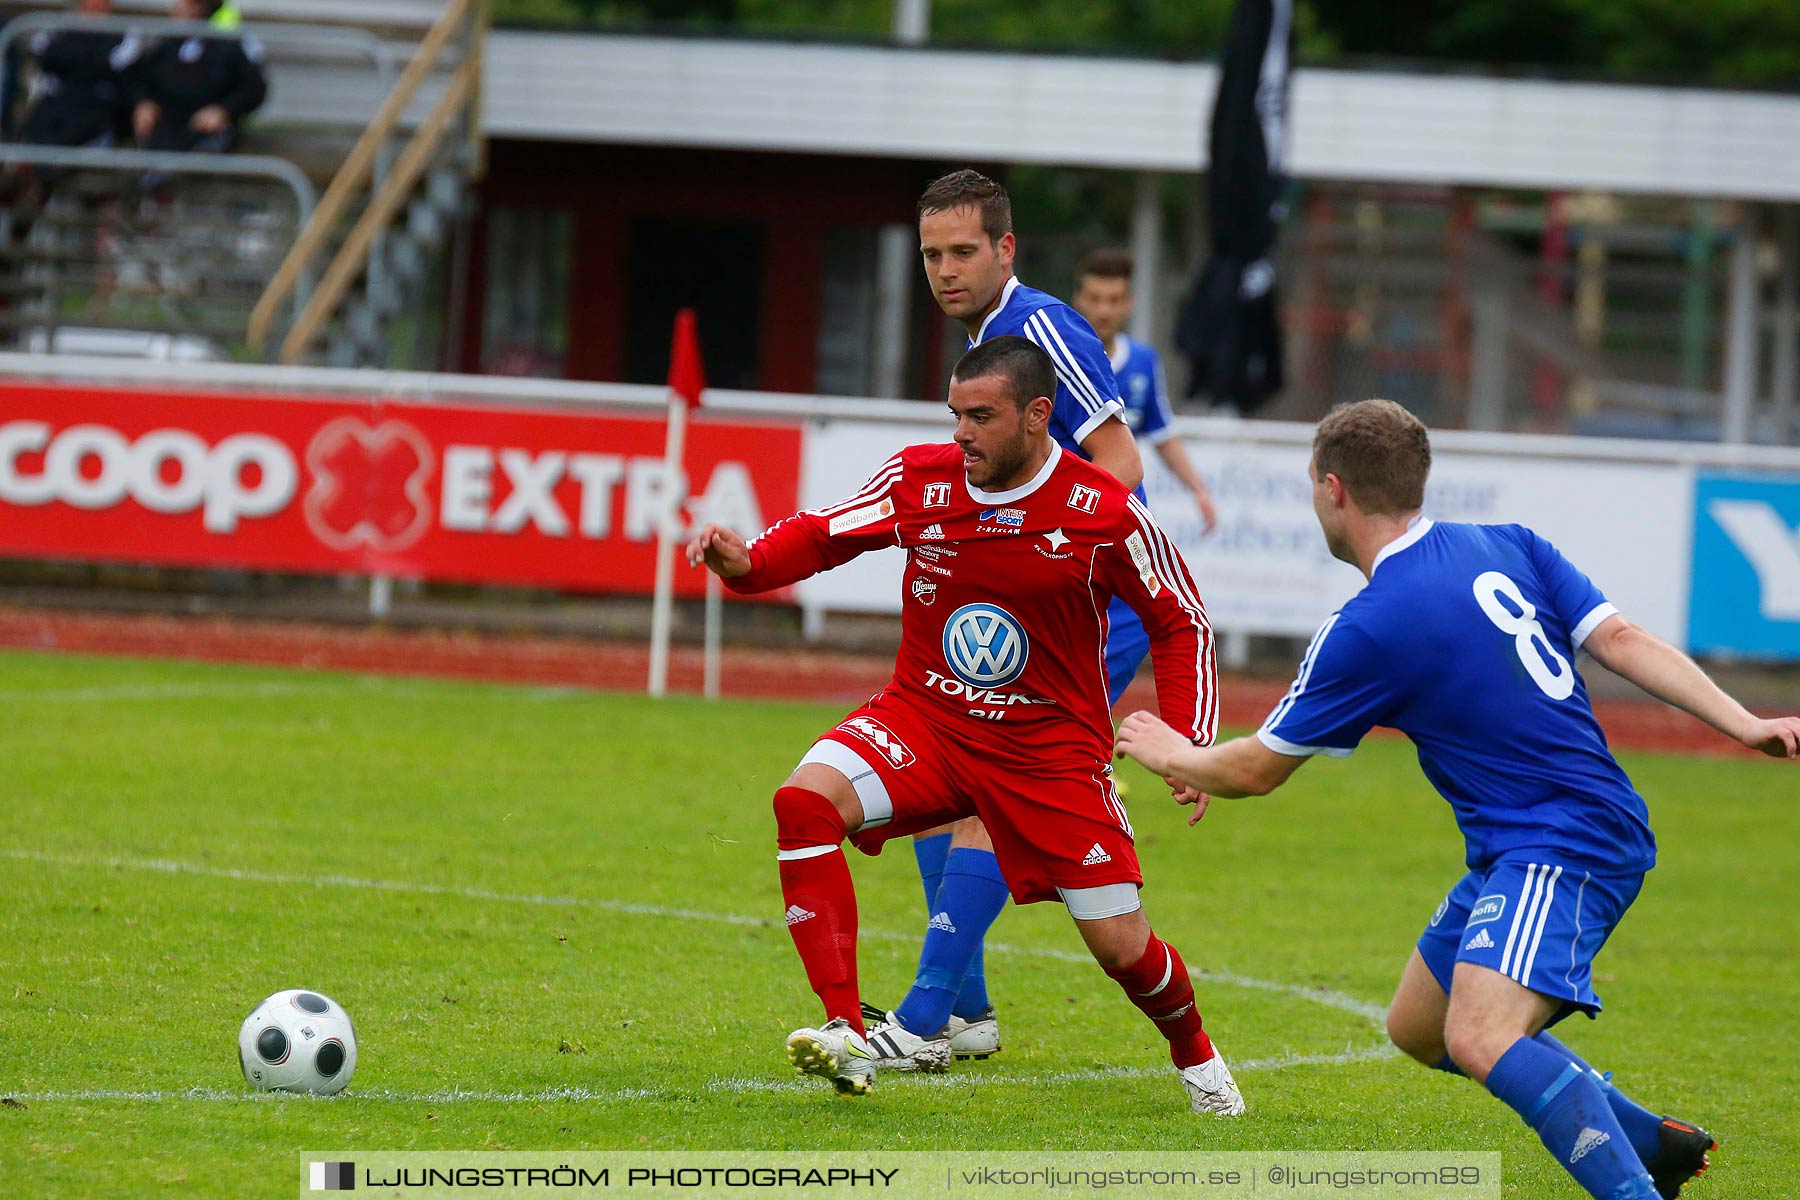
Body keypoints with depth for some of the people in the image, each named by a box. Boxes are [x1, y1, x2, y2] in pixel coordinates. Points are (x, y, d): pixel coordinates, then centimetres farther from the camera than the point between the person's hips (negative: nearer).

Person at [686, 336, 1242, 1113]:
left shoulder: (1105, 514, -14)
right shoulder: (920, 481, -8)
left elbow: (1181, 624, -1)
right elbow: (817, 536, 5)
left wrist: (1191, 748, -11)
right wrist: (744, 561, -16)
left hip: (1053, 749, -2)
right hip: (923, 720, 2)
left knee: (1123, 948, -3)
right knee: (805, 801, -28)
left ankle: (1195, 1056, 33)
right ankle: (847, 1033, -27)